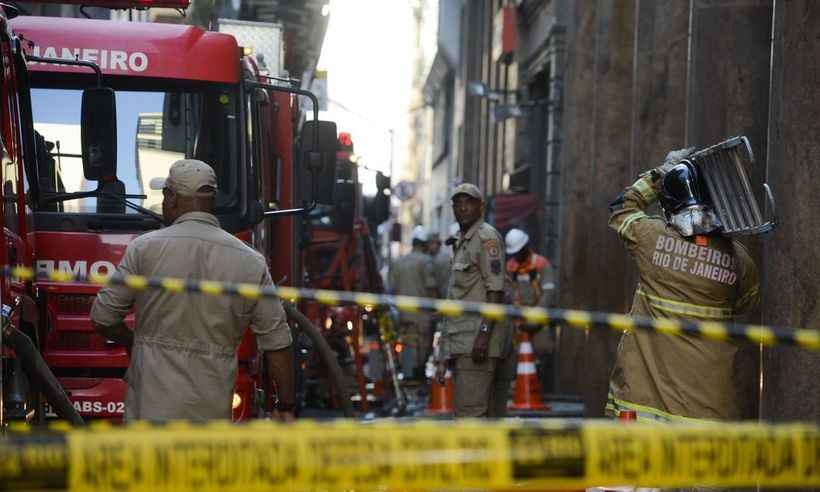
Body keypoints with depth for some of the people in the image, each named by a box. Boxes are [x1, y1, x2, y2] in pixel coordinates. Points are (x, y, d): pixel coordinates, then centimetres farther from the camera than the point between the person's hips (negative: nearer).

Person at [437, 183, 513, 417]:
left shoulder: (486, 237, -6)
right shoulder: (461, 243, 23)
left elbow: (496, 290, -14)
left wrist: (484, 332, -24)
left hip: (478, 339, -9)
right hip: (461, 344, 9)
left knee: (469, 411, -14)